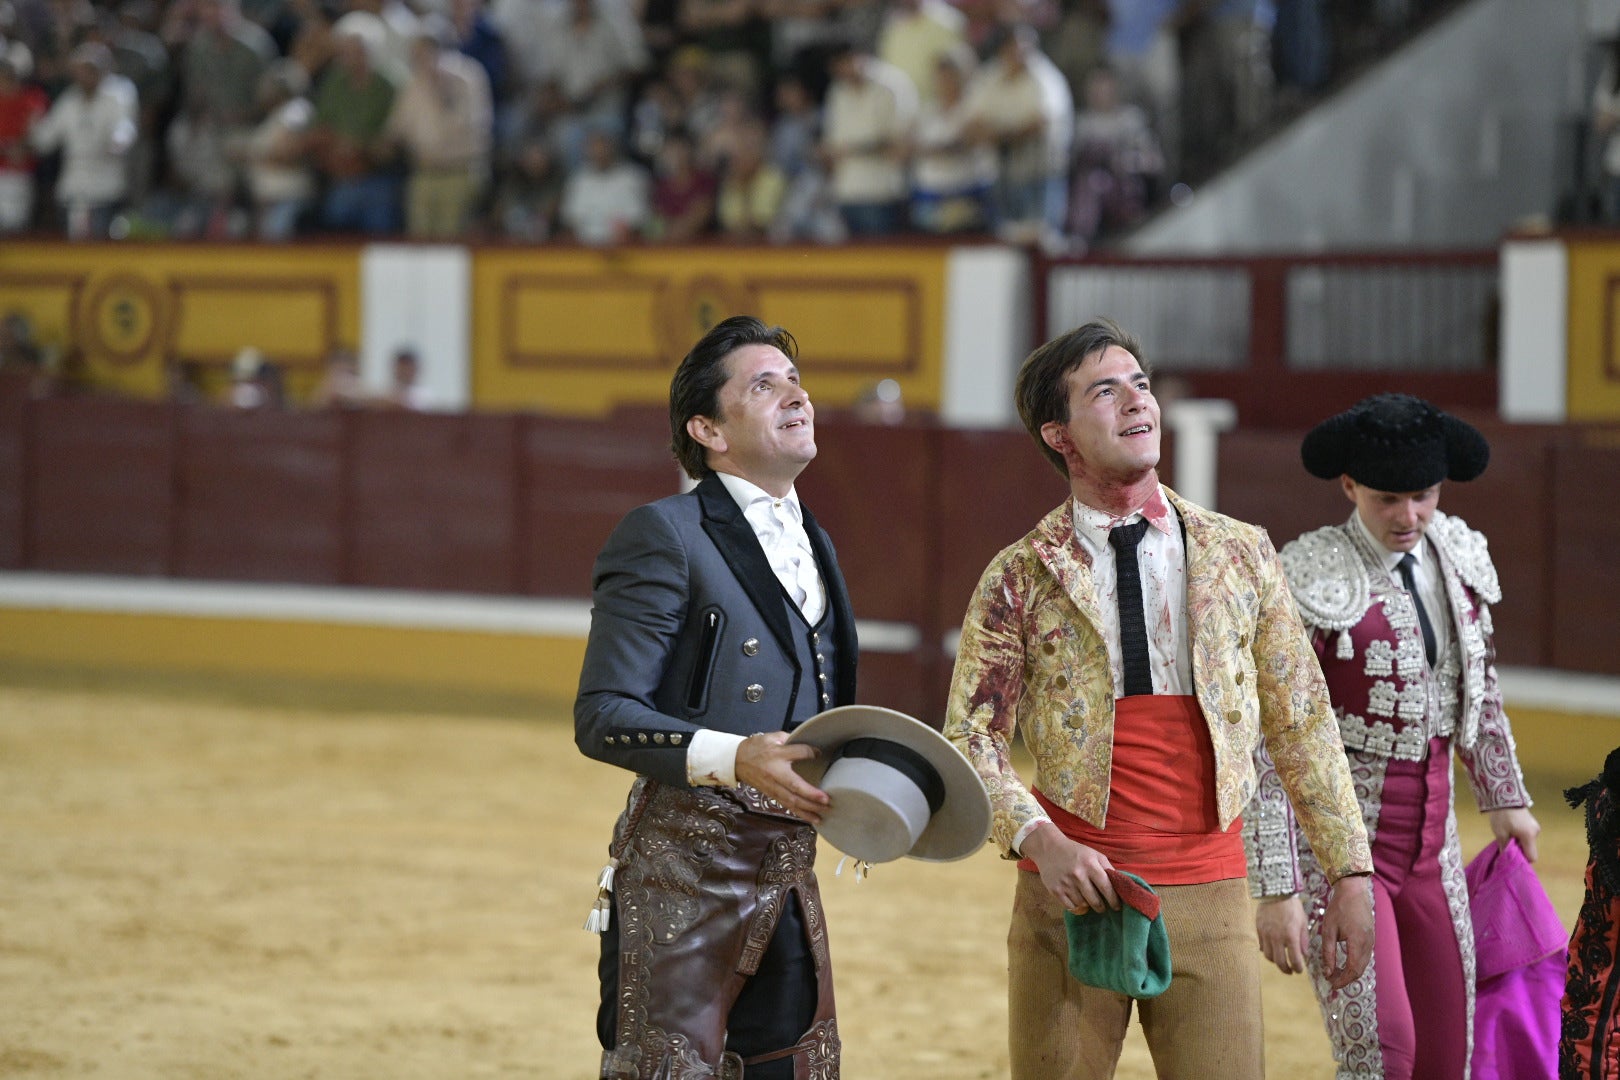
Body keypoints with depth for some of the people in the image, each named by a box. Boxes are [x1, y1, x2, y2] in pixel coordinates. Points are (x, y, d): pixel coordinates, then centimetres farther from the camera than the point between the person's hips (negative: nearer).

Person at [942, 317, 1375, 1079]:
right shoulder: (1020, 578, 2)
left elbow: (1301, 722, 9)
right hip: (1073, 893, -1)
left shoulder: (1240, 555, 8)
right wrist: (1038, 840, -18)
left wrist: (1349, 871, 5)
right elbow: (970, 737, -1)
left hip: (1209, 899, 1)